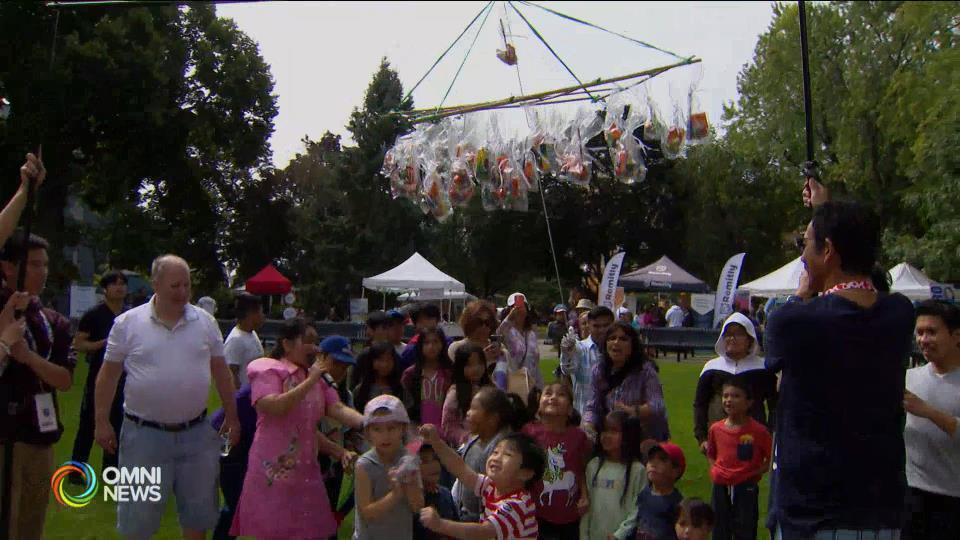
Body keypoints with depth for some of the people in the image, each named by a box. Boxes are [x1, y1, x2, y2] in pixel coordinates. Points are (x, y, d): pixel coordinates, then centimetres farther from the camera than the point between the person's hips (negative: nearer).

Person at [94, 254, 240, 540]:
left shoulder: (205, 322, 2)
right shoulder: (128, 323, -5)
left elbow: (221, 371, 8)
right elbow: (108, 375, 0)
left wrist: (231, 416, 8)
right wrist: (102, 422, -3)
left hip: (196, 433, 3)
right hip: (144, 433, -2)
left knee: (198, 509, 14)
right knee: (138, 515, 7)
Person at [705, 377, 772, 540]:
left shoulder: (758, 430, -11)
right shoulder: (716, 428, 0)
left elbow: (771, 458, -2)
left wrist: (756, 472, -11)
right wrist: (715, 470, 2)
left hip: (746, 489, -3)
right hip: (721, 488, 4)